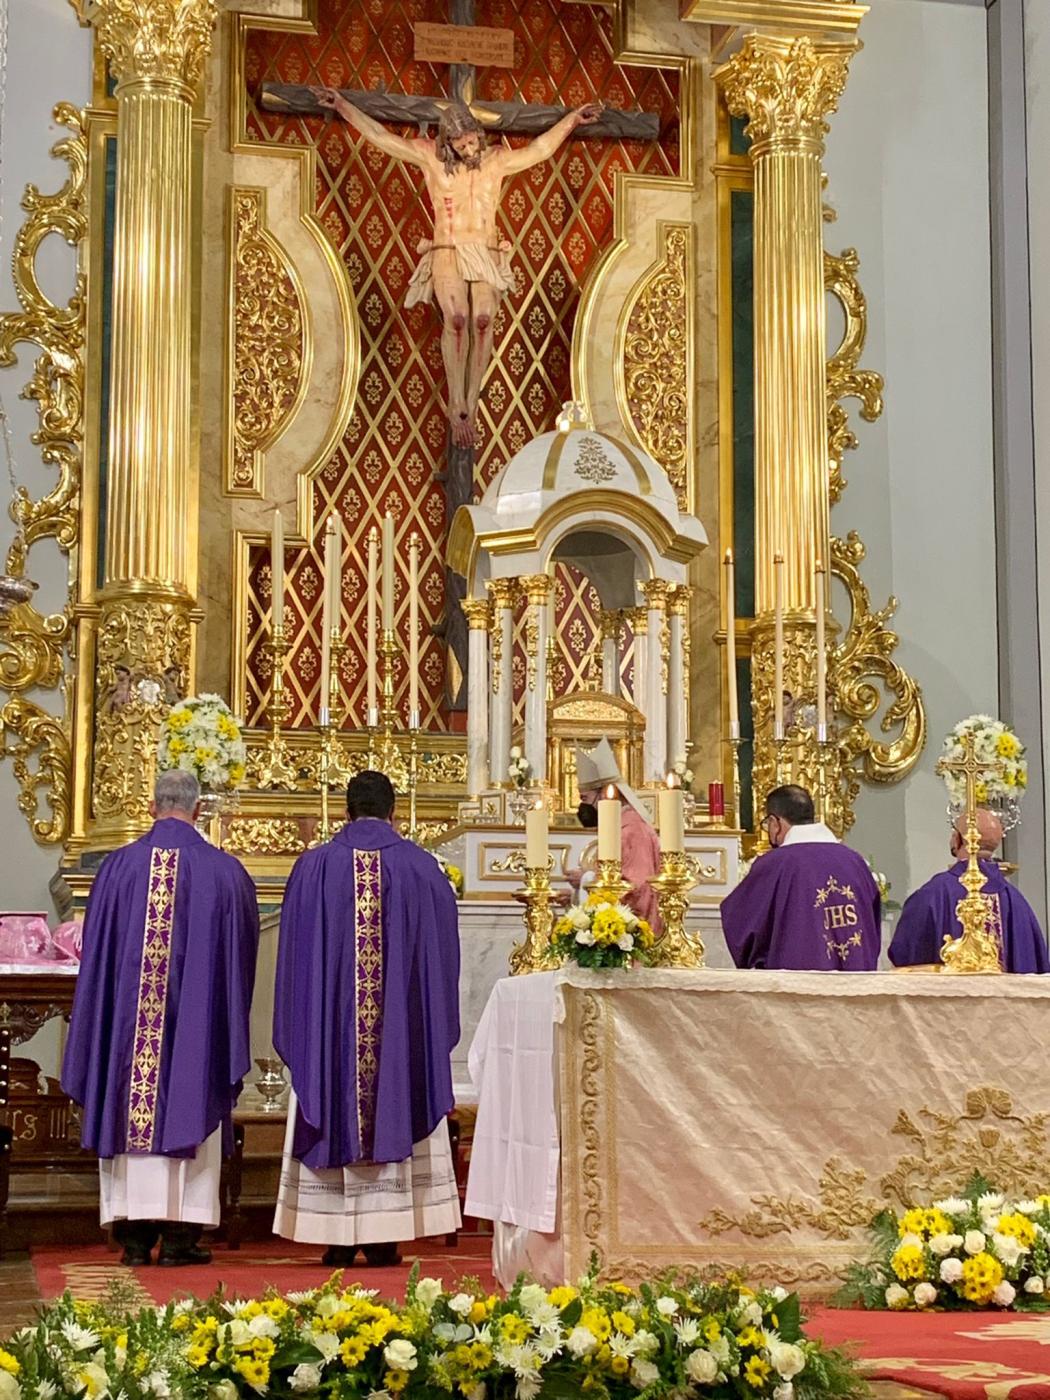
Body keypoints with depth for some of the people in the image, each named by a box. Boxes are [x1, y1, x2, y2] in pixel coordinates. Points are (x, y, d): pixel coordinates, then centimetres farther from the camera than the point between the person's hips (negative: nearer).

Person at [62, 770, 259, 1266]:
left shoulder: (118, 866, -2)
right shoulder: (225, 871, -3)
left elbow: (97, 951, 4)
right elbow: (241, 951, 6)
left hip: (129, 1015, 1)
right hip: (196, 1014, -1)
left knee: (133, 1110, 6)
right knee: (189, 1107, 4)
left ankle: (135, 1234, 6)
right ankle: (179, 1234, 2)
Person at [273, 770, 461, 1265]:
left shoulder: (313, 867, -1)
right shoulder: (422, 868, 0)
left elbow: (296, 954, 2)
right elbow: (441, 954, 5)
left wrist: (300, 1029, 12)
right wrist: (429, 1023, 18)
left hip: (330, 1022, 0)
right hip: (401, 1025, 0)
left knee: (332, 1118, 4)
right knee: (397, 1109, 5)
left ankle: (338, 1236, 3)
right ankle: (384, 1238, 3)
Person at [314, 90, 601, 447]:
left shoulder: (496, 160, 10)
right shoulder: (431, 158, 6)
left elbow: (540, 149, 19)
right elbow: (382, 137, 8)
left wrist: (573, 119, 16)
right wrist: (343, 106, 6)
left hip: (486, 257, 2)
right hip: (448, 255, -2)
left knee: (483, 320, -25)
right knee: (456, 319, -27)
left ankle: (469, 408, -24)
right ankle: (458, 408, -26)